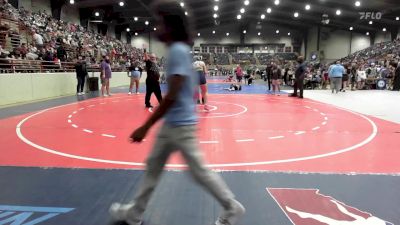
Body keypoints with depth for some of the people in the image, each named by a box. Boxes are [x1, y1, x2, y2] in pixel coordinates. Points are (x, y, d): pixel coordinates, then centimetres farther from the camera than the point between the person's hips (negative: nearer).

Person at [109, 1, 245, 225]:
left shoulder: (177, 51, -19)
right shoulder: (180, 49, 10)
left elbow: (171, 96, -24)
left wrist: (145, 127, -20)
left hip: (180, 124, -10)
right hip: (171, 123, 10)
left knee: (199, 170, 3)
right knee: (153, 165, 17)